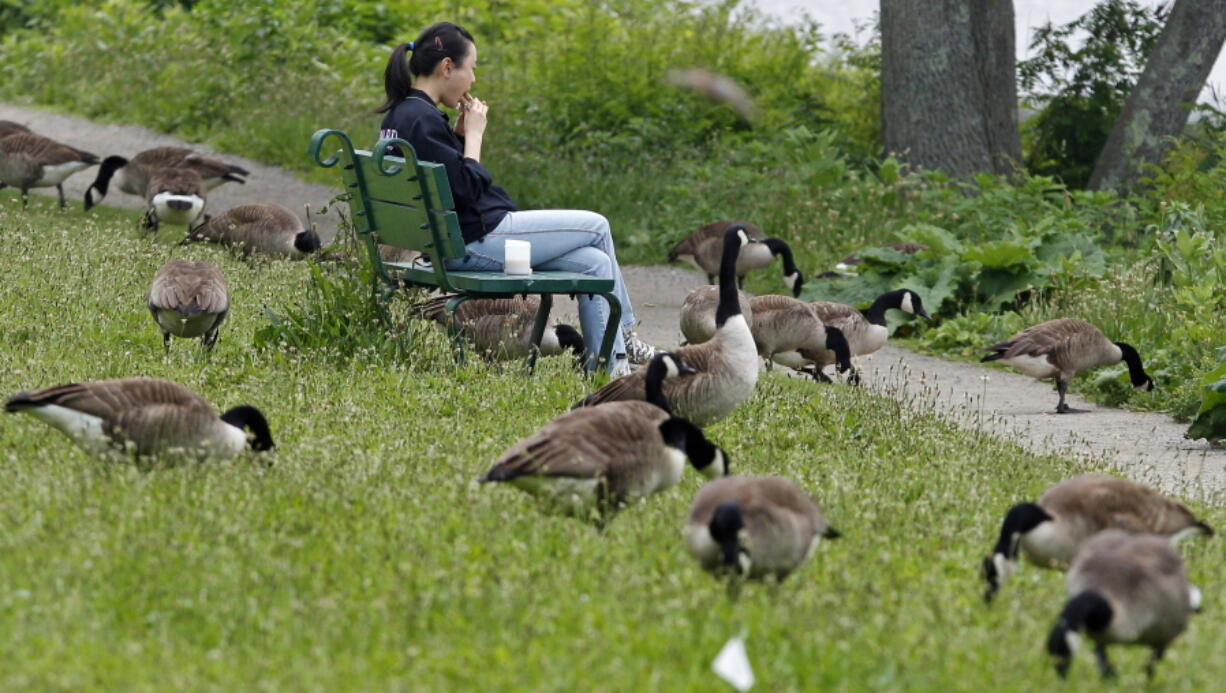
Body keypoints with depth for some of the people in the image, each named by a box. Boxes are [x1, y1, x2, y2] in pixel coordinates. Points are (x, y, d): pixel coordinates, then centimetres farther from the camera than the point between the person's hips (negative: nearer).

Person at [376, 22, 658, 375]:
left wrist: (460, 131, 6)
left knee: (595, 262, 6)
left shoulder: (403, 114, 12)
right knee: (597, 227, 3)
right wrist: (473, 133, -11)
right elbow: (467, 188, -22)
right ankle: (624, 335, 19)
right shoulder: (422, 119, -20)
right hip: (475, 242, -10)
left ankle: (614, 369, 8)